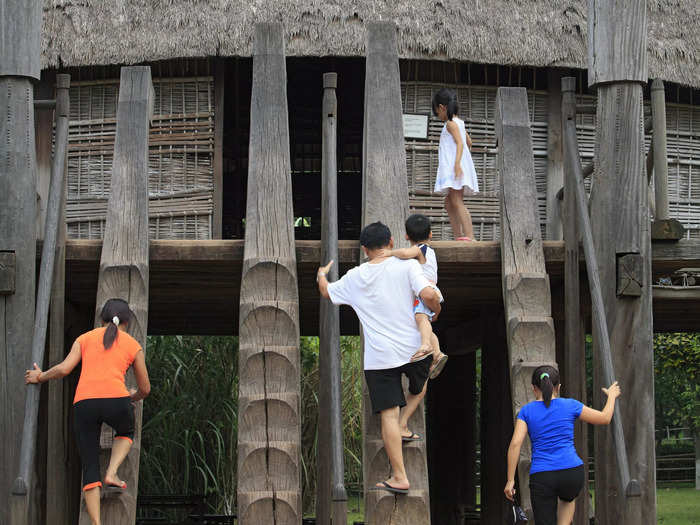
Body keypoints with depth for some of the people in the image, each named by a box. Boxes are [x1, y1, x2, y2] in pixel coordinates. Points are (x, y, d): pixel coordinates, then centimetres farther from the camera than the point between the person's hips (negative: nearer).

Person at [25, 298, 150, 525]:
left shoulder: (84, 339, 20)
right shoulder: (133, 345, 17)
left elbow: (63, 369, 6)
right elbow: (145, 388, 22)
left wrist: (40, 377, 25)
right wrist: (134, 397, 45)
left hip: (84, 403, 1)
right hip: (116, 400, -1)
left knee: (90, 470, 9)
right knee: (125, 433, 35)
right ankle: (112, 473, 9)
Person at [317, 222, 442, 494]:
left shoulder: (354, 278, 4)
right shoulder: (406, 265, -5)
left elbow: (326, 292, 22)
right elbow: (428, 295, -18)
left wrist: (321, 274, 44)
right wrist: (436, 311, 4)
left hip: (379, 356, 0)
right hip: (414, 347, 0)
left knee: (389, 414, -1)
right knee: (419, 386, 33)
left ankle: (399, 477, -3)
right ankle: (403, 427, 15)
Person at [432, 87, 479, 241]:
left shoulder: (450, 123, -9)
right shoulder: (459, 123, 18)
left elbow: (460, 142, -21)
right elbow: (469, 142, 30)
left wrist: (457, 163, -30)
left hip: (455, 168, -10)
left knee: (457, 202, -15)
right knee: (449, 203, 13)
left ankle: (470, 237, -23)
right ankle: (458, 236, 12)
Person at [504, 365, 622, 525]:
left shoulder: (526, 411, 4)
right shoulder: (570, 406, 4)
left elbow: (515, 443, -7)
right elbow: (605, 418, 14)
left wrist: (510, 480, -3)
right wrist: (612, 396, 33)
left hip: (541, 477, -1)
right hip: (572, 473, 1)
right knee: (567, 497, 37)